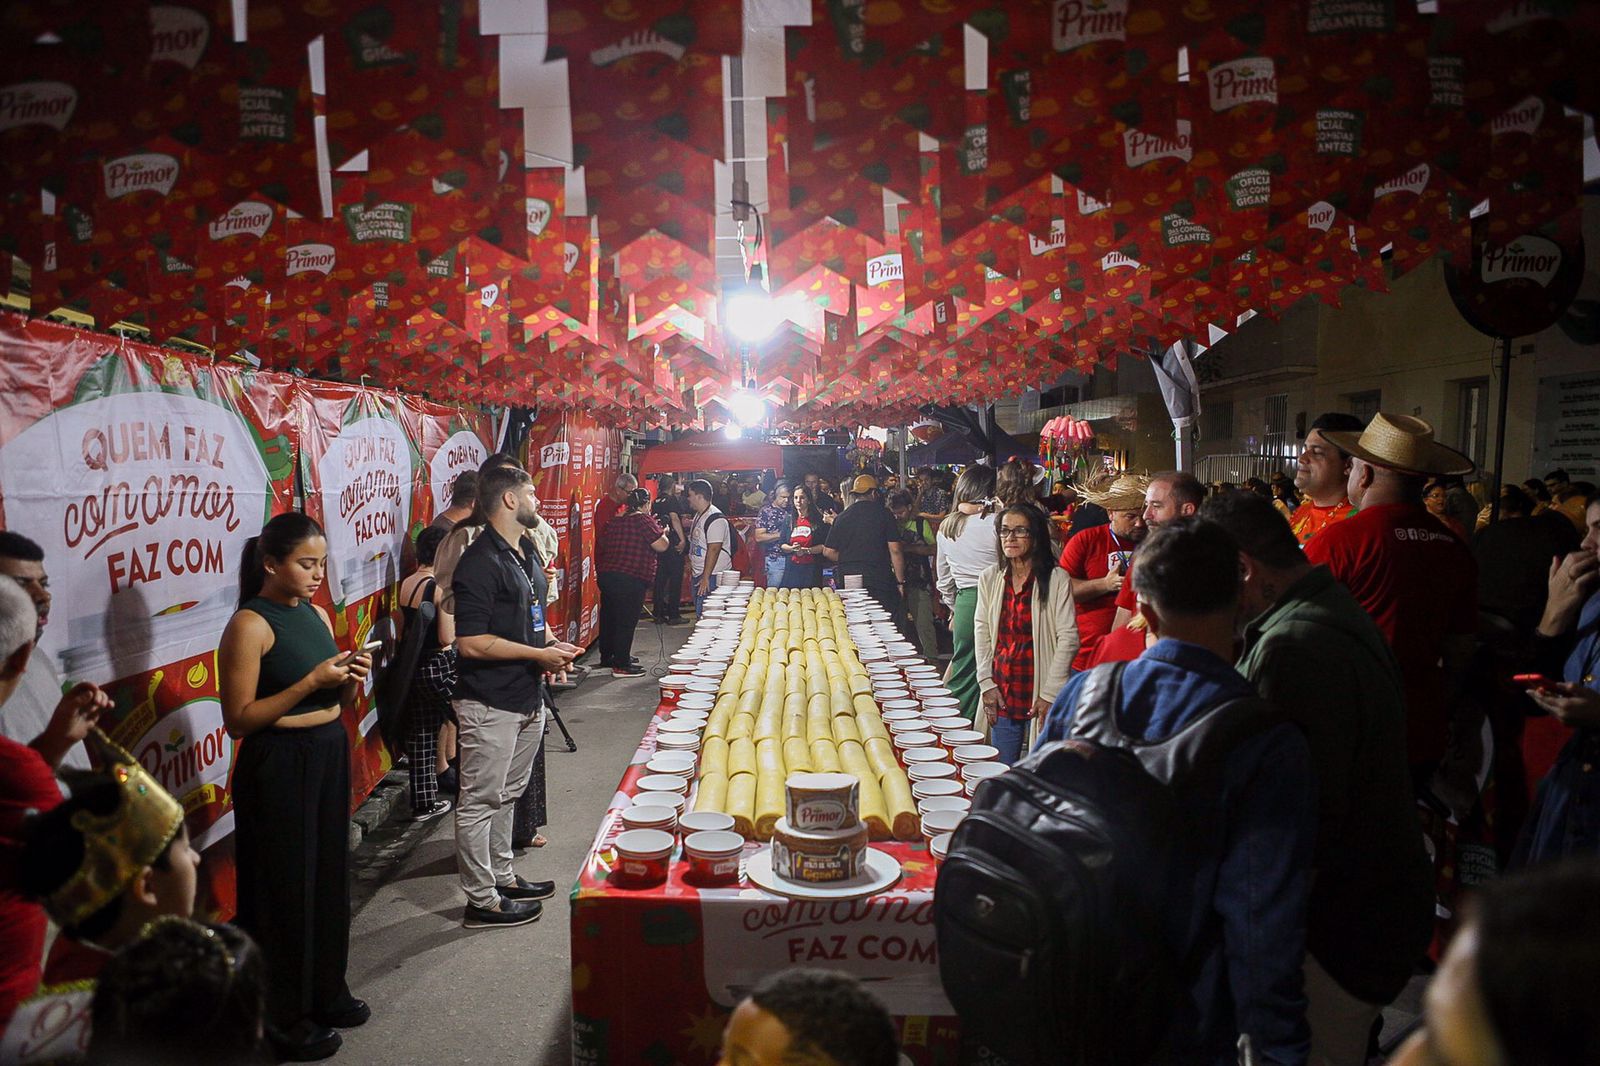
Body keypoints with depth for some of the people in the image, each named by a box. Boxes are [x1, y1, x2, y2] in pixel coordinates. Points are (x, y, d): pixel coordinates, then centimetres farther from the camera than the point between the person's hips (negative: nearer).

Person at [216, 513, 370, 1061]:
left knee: (328, 876, 17)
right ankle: (285, 1019, 23)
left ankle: (326, 991, 36)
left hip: (329, 758, 7)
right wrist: (312, 681, -22)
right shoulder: (250, 625, -14)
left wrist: (351, 677, -6)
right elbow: (239, 719, -17)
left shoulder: (317, 615, 7)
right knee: (287, 887, 5)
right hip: (279, 766, -7)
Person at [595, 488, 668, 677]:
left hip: (607, 575, 8)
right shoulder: (644, 521, -11)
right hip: (632, 579, -8)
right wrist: (663, 533, 4)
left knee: (609, 617, 18)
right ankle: (621, 665, 3)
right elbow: (661, 546, -14)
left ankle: (607, 656, 32)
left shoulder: (616, 521, 12)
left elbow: (602, 546, 23)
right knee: (627, 621, -1)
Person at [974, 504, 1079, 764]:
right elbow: (981, 631, 9)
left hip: (1040, 693, -4)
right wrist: (986, 683, 1)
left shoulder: (1057, 580, -7)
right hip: (1001, 693, 4)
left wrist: (1050, 694, -10)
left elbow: (1068, 638, -8)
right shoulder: (990, 578, 6)